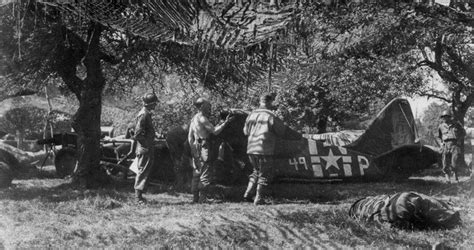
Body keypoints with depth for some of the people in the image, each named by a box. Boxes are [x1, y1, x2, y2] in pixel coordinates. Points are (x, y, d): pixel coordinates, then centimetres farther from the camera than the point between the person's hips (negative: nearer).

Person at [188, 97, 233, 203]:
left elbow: (190, 137, 16)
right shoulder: (202, 118, -13)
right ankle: (202, 198, -8)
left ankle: (195, 198, 14)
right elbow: (215, 131, -16)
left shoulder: (194, 119, 15)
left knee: (197, 174, 11)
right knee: (206, 174, -6)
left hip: (196, 149, 9)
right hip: (205, 148, -9)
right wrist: (225, 122, -10)